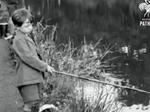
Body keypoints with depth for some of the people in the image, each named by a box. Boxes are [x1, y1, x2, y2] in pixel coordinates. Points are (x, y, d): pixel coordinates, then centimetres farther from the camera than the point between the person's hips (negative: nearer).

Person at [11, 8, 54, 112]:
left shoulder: (27, 37, 18)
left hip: (33, 77, 10)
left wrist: (43, 66, 18)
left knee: (32, 103, 13)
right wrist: (44, 66, -16)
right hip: (27, 78, -10)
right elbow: (28, 57, -20)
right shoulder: (19, 40, -15)